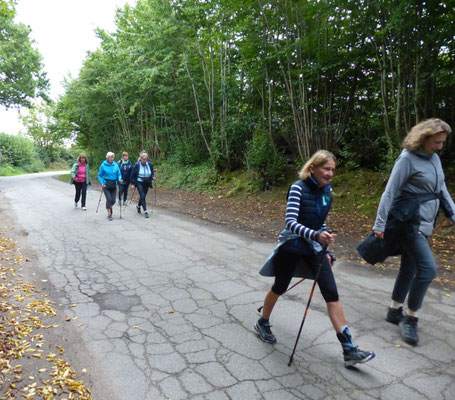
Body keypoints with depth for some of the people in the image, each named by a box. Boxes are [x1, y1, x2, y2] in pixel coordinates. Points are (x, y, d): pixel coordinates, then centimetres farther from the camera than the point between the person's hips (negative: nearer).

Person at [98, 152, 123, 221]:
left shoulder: (116, 165, 3)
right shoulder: (103, 165, -4)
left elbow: (119, 174, 7)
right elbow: (99, 175, 1)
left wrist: (120, 179, -13)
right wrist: (102, 183, -12)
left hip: (113, 185, 3)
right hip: (106, 184, -3)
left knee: (113, 200, 3)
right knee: (109, 199, -13)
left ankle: (110, 206, 37)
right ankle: (109, 214, -4)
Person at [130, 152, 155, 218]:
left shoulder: (149, 164, -2)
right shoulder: (137, 165, -10)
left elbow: (152, 172, 12)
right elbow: (133, 175, -4)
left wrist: (153, 176, -9)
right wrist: (133, 184, -7)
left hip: (147, 183, 4)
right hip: (139, 183, -4)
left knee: (143, 196, 15)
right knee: (142, 196, -14)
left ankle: (138, 206, 43)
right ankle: (145, 211, -12)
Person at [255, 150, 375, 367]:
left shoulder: (327, 189, 2)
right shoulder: (298, 188, -17)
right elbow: (291, 222, -26)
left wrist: (325, 250, 15)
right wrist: (315, 235, -41)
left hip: (314, 248, 5)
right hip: (292, 246, -5)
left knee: (332, 293, -3)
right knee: (280, 287, 13)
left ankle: (349, 350, 3)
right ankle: (262, 323, 40)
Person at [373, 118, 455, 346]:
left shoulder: (435, 159, 11)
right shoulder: (408, 159, -13)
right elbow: (390, 192, -14)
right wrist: (380, 224, -16)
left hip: (424, 224, 8)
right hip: (408, 222, -8)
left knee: (410, 268, 14)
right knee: (428, 269, -11)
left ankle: (394, 312, 28)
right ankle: (410, 319, 4)